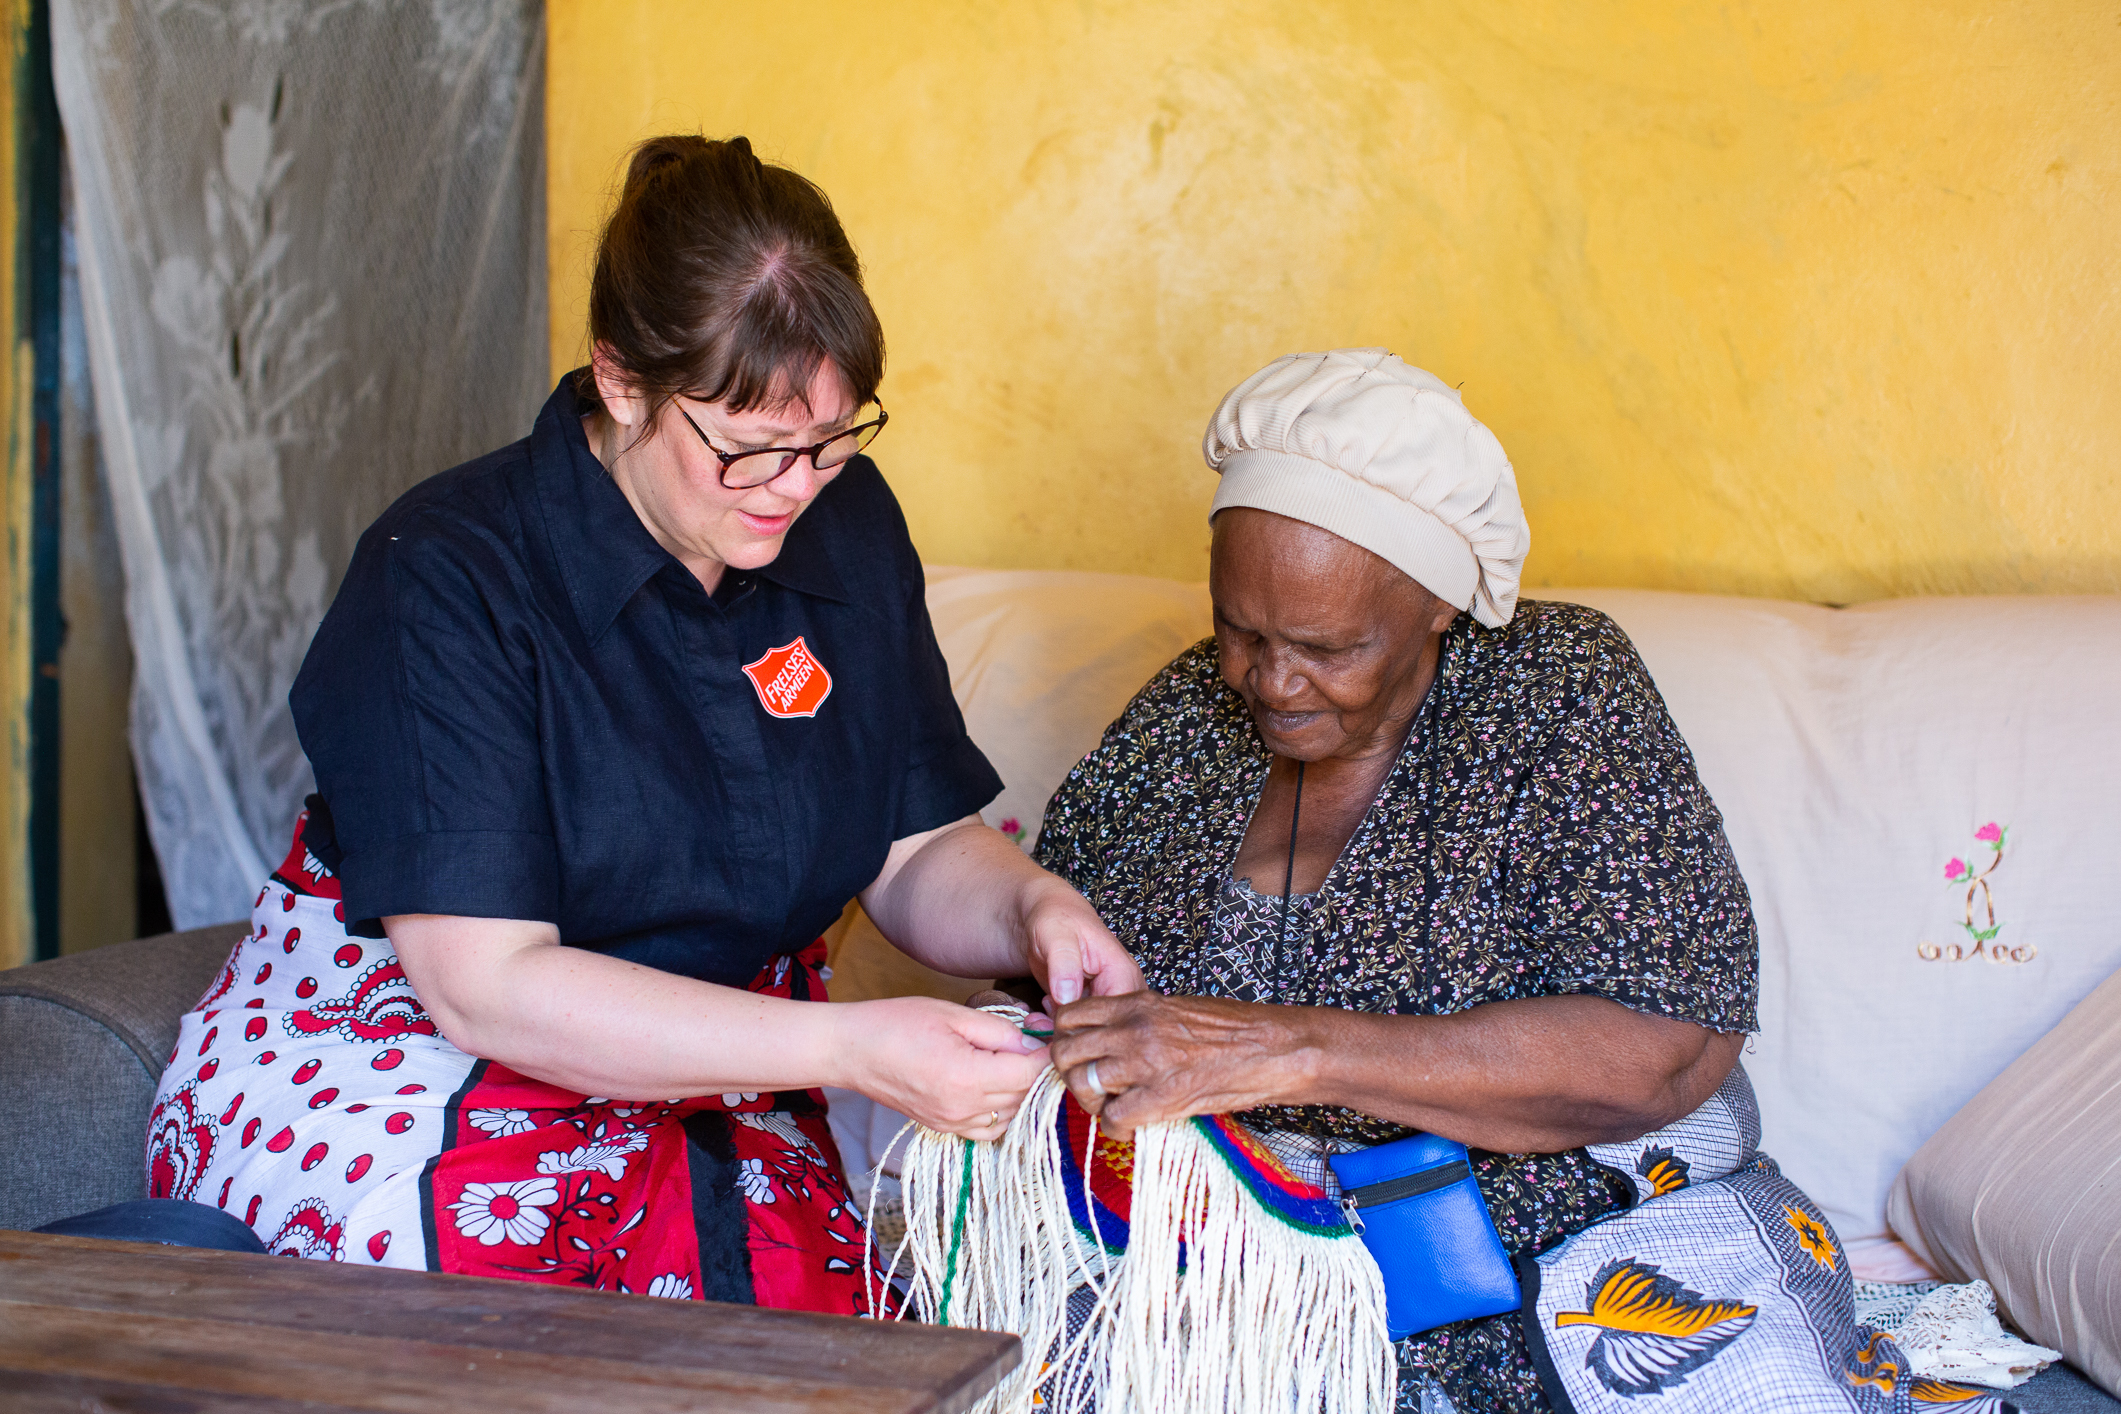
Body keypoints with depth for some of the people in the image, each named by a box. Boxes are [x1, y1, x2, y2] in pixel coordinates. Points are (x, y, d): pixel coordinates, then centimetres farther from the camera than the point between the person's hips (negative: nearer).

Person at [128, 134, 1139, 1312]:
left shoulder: (846, 526, 1)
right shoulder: (447, 582, -18)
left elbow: (919, 852, 7)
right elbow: (487, 985, -23)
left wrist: (1029, 907, -17)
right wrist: (847, 1049, -30)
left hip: (707, 1075, 5)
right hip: (404, 1070, -4)